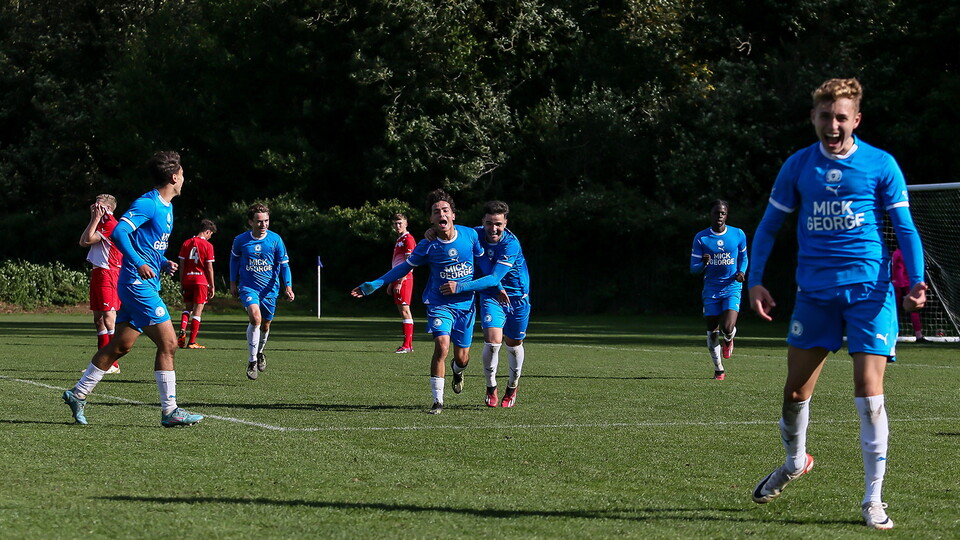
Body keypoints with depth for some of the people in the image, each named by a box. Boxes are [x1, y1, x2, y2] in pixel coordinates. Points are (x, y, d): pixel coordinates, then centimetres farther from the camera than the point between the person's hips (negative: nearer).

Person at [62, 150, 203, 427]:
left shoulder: (167, 207, 17)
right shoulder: (147, 204, -13)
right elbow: (119, 232, -23)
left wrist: (163, 264, 10)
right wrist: (139, 264, -29)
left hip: (145, 286, 10)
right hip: (139, 285, -10)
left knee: (121, 345, 12)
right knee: (168, 343, -9)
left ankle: (78, 394, 20)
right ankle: (169, 411, -5)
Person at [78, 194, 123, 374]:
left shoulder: (111, 225, -12)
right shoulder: (102, 224, 20)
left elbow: (87, 240, -16)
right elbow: (83, 242, 13)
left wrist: (96, 219, -9)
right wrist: (93, 219, 12)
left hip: (108, 273, -11)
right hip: (97, 272, 11)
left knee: (109, 318, -12)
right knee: (98, 318, 10)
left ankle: (113, 364, -13)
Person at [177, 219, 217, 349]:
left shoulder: (187, 243, 7)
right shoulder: (207, 245, -5)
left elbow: (181, 265, 7)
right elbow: (209, 268, -6)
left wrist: (181, 283, 12)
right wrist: (212, 286, 1)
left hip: (187, 279, 4)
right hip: (201, 280, -4)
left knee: (187, 308, 17)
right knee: (197, 311, 0)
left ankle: (182, 331, -9)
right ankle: (192, 342, -2)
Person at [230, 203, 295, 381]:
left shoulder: (275, 239, -6)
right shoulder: (241, 240, -5)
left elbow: (284, 264, 0)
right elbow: (234, 259, 14)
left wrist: (288, 287, -10)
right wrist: (233, 282, 15)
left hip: (269, 288, 2)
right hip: (248, 286, -2)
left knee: (265, 325, 11)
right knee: (255, 317, -26)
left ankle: (259, 353, 44)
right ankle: (252, 361, -16)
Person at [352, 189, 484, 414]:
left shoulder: (470, 235, -6)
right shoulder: (427, 246, -10)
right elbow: (405, 267, 4)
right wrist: (373, 285, 3)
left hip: (466, 304, 2)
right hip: (439, 303, -2)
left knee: (462, 357, 6)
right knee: (441, 345, -24)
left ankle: (457, 371, 47)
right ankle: (437, 400, -13)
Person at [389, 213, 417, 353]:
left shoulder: (408, 239, -9)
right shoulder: (398, 240, 21)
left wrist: (400, 282, -20)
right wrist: (391, 283, 23)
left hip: (404, 279, -10)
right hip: (397, 279, 10)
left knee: (405, 310, -11)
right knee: (402, 311, 9)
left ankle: (407, 345, -13)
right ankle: (409, 344, 11)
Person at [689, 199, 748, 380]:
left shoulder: (738, 235, 1)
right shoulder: (701, 238, -2)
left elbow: (743, 257, 17)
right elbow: (693, 268, -1)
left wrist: (741, 272, -4)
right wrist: (703, 263, -24)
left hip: (732, 286, -1)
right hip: (711, 289, 1)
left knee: (728, 328, -18)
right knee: (712, 331, 1)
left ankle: (728, 339, 21)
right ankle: (718, 369, 20)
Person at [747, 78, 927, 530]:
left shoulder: (882, 166, -2)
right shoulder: (797, 167, 4)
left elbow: (904, 228, 2)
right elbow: (768, 226, 11)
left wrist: (916, 281, -12)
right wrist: (755, 281, 1)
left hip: (869, 292, -3)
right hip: (815, 293, 3)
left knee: (869, 393, -9)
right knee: (795, 390, 6)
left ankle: (873, 500, -1)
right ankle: (795, 461, 36)